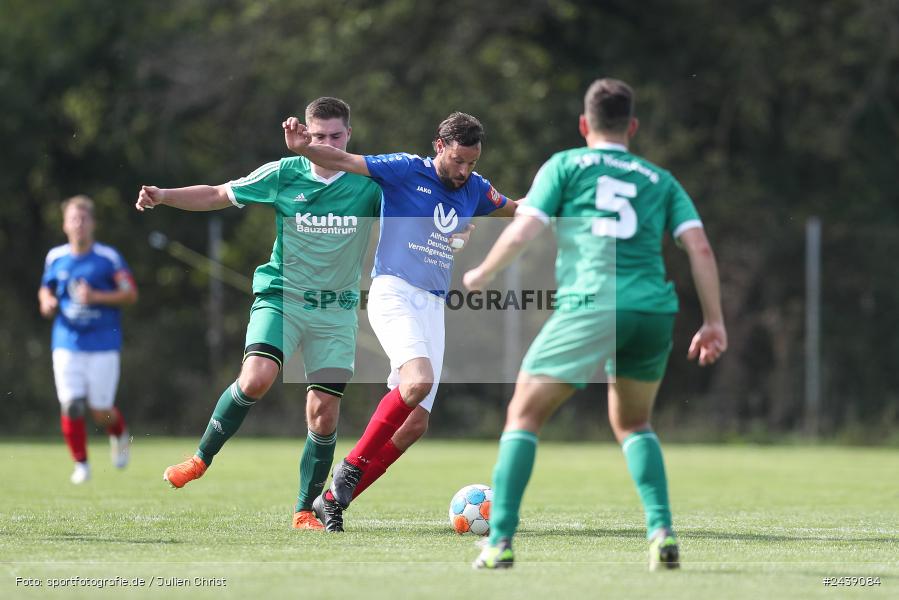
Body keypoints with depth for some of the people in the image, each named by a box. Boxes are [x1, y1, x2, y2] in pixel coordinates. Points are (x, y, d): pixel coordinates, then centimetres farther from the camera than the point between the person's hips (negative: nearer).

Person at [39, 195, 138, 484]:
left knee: (101, 412, -2)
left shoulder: (109, 257, -5)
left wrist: (96, 297, -18)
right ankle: (81, 463, 7)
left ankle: (120, 435, 32)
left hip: (103, 344, -2)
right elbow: (45, 289, 21)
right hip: (67, 343, 2)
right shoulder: (55, 257, 5)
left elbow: (131, 294, -5)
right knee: (70, 406, -10)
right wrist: (47, 303, -2)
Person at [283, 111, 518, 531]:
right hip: (394, 293, -7)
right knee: (419, 380, -32)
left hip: (433, 307, 7)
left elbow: (513, 210, 35)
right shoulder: (406, 171, -3)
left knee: (415, 423, -4)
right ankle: (352, 468, -17)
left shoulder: (474, 189, 15)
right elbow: (343, 161, -10)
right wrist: (302, 149, -27)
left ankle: (334, 498, 5)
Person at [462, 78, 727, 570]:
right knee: (632, 424, 25)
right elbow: (699, 247, 10)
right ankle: (662, 532, 5)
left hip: (590, 305, -4)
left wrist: (483, 273, 20)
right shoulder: (660, 180, 22)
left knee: (524, 415, 8)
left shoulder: (566, 165, 13)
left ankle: (500, 541, -3)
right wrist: (713, 321, 11)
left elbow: (522, 231, 3)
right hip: (654, 309, 4)